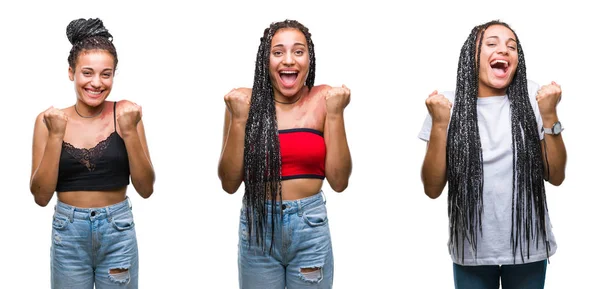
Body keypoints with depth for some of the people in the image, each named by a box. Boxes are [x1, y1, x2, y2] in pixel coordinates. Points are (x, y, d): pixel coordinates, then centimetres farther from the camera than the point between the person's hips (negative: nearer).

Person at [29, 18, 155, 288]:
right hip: (68, 234, 0)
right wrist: (55, 135, -15)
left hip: (118, 232, 0)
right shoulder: (49, 120, -3)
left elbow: (146, 189, -6)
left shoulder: (125, 114, -4)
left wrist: (129, 131, -16)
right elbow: (41, 196, -6)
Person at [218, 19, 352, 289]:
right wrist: (239, 119, -14)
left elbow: (339, 181, -6)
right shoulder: (243, 102, -5)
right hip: (257, 226, 0)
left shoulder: (324, 100, -4)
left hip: (311, 227, 0)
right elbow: (229, 183, -5)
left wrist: (335, 114, -13)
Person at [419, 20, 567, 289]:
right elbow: (432, 188, -7)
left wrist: (549, 115, -12)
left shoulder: (531, 96, -2)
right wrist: (440, 123, -16)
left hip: (529, 247, 1)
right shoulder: (449, 104, -4)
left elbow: (555, 176, -1)